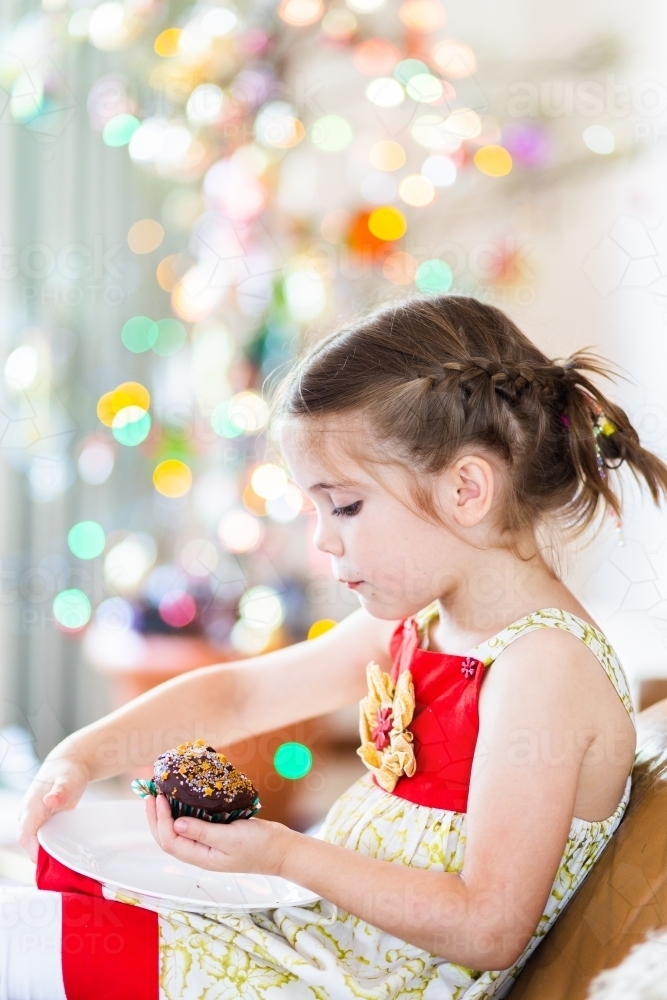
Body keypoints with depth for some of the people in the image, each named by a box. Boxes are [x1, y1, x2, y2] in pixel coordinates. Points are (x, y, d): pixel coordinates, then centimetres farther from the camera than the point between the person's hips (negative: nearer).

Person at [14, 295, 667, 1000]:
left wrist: (284, 855, -25)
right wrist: (85, 755, 4)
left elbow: (489, 932, -25)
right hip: (311, 924, 9)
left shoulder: (545, 665, -23)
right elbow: (239, 693, 17)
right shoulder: (415, 620, 6)